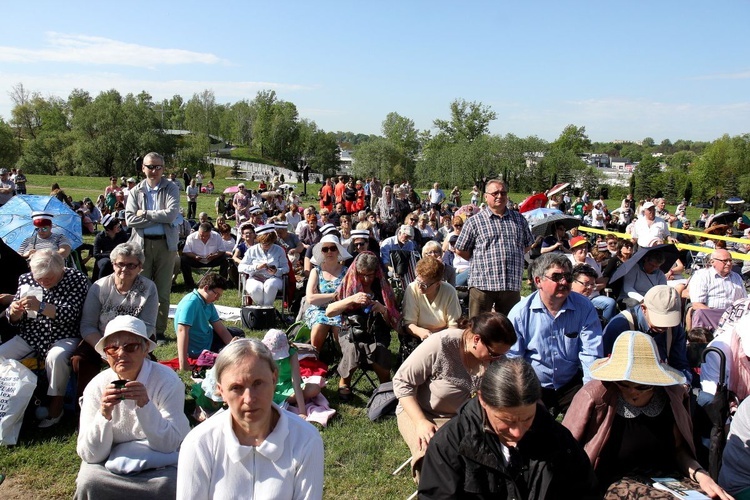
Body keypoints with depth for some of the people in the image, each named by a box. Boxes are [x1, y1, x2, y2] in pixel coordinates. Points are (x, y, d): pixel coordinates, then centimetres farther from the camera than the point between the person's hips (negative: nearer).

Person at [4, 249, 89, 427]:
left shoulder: (77, 279, -9)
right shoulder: (26, 279, 3)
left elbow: (71, 314, -20)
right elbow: (14, 320, 9)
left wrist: (41, 307, -33)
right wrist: (14, 311, -15)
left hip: (63, 338, -5)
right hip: (30, 337, 5)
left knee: (56, 357, -33)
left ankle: (56, 407, -15)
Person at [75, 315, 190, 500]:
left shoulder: (167, 380, -15)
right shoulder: (97, 387, -9)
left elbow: (170, 444, -19)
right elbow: (89, 455, -12)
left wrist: (145, 405, -32)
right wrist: (104, 414, -29)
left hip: (159, 464, -2)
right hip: (112, 463, 3)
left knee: (167, 485, -32)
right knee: (88, 481, -26)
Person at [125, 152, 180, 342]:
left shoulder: (171, 188, 4)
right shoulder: (136, 191, 8)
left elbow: (172, 214, -12)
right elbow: (130, 219, -5)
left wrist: (145, 214, -8)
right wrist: (160, 218, -10)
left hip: (166, 243, -1)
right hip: (142, 244, 1)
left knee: (163, 291, 4)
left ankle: (159, 331, 14)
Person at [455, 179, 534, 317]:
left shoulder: (519, 219, 12)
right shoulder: (474, 221, 0)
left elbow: (528, 245, 23)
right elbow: (460, 250, 3)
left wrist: (513, 258, 12)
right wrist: (480, 261, 5)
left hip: (512, 285, 4)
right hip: (482, 284, -3)